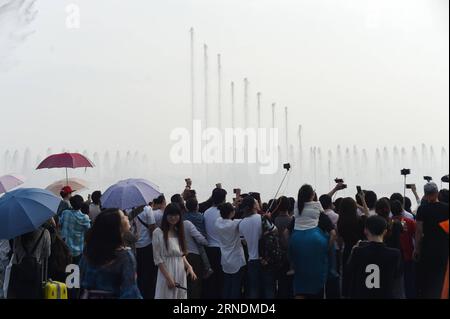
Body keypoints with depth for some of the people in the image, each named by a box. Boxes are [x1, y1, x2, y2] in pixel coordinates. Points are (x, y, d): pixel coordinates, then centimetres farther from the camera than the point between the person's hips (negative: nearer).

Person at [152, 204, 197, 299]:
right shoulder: (158, 232, -8)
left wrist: (189, 266, -1)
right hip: (166, 272, -6)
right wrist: (168, 277, -14)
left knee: (180, 296, 8)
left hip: (181, 273, 6)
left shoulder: (179, 232, 12)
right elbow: (157, 258, -10)